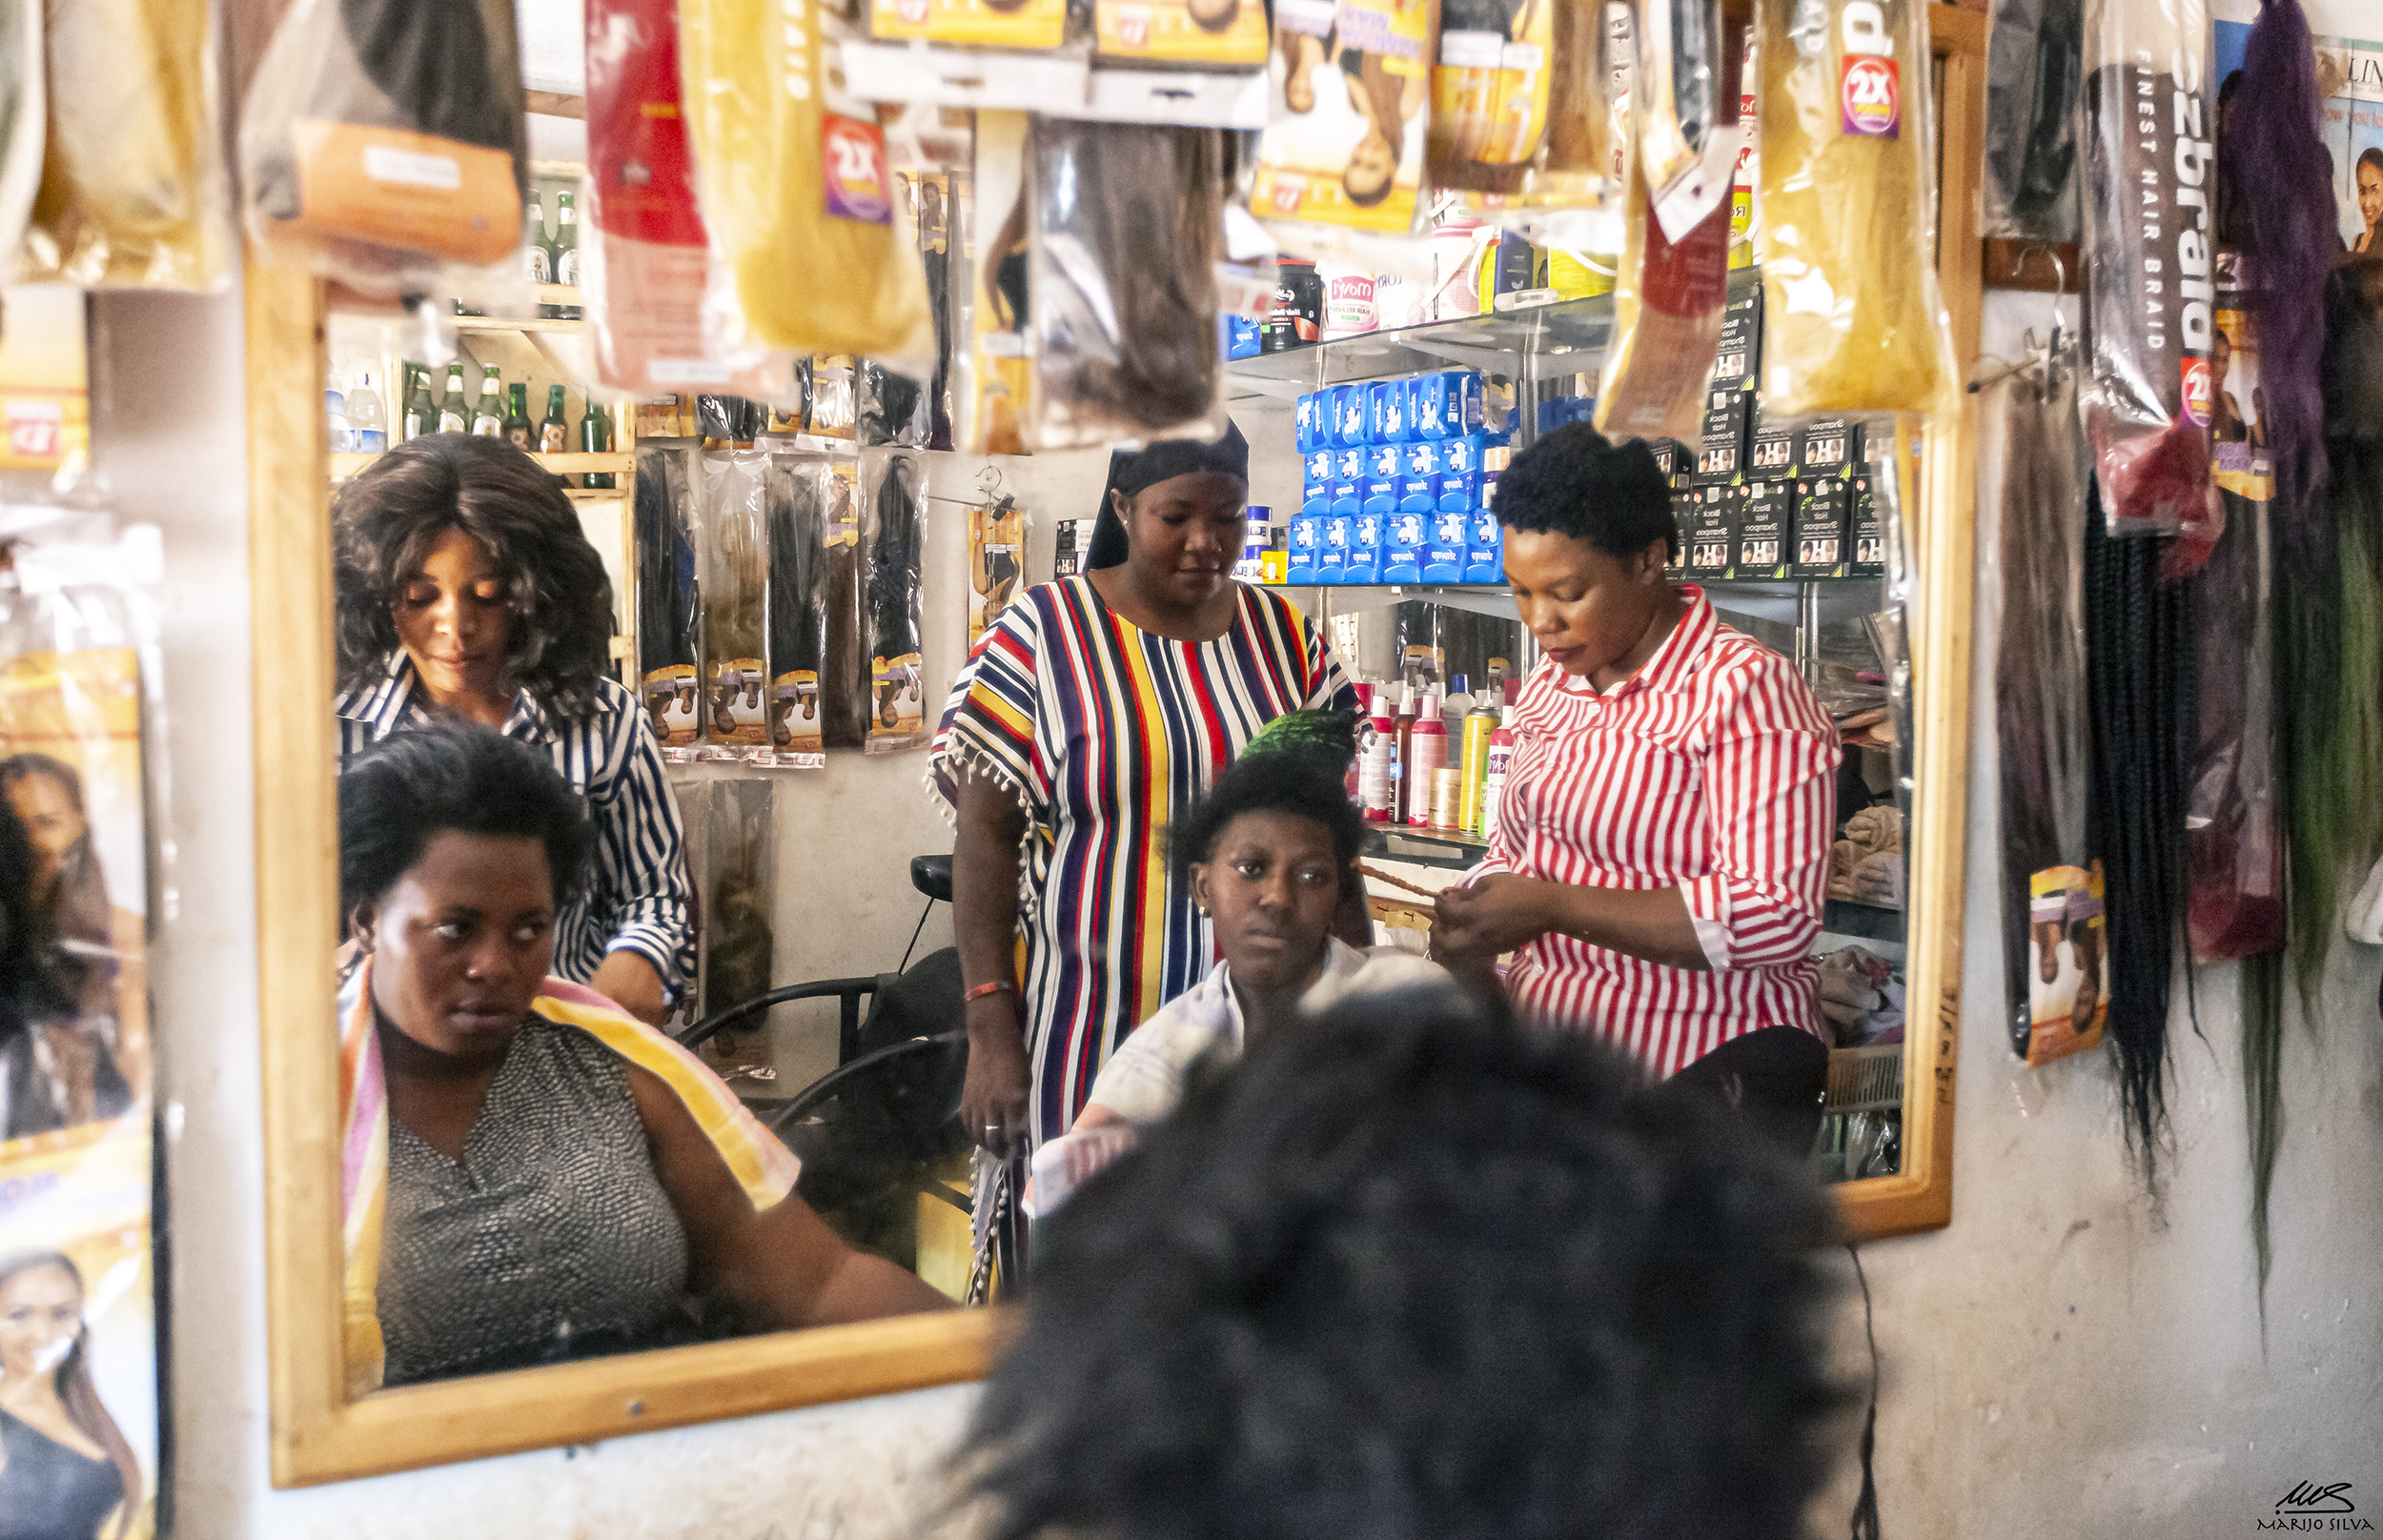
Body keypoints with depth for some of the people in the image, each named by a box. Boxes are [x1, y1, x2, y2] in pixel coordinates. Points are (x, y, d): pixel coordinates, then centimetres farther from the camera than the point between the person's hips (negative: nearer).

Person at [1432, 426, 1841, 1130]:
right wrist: (1477, 920, 1)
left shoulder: (1745, 687, -11)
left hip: (1708, 1068, -6)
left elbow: (1777, 917, -19)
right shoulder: (1551, 683, 14)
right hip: (1539, 1048, 7)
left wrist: (1556, 907, -19)